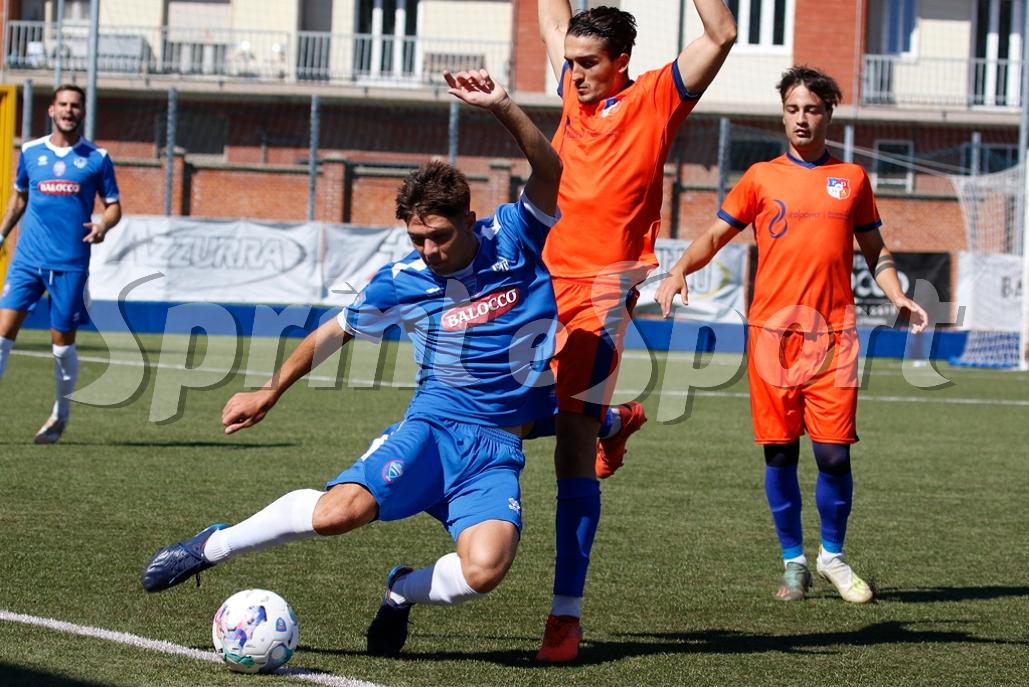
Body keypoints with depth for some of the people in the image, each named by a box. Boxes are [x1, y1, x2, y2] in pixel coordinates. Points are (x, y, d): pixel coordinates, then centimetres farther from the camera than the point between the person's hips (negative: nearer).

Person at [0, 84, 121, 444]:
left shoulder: (97, 158, 3)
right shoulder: (30, 152, 9)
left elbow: (113, 205, 7)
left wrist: (103, 225, -13)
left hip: (71, 262, -1)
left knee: (62, 340, 3)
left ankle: (60, 414, 21)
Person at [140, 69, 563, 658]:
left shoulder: (514, 241, -3)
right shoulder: (402, 282, 0)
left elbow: (549, 170, -16)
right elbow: (334, 333, 15)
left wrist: (503, 109, -31)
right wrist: (270, 393, 22)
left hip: (499, 448, 0)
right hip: (432, 425, 0)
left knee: (485, 570, -27)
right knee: (340, 511, -28)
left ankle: (404, 591, 9)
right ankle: (211, 547, -2)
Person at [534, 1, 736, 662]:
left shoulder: (655, 99, -1)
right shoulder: (577, 93, 15)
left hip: (602, 289, -7)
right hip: (545, 278, 7)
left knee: (573, 449, -12)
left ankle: (567, 616, -13)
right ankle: (615, 422, 46)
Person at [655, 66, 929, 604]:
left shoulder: (851, 178, 12)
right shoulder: (762, 178, 9)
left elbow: (874, 251, 19)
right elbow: (714, 236, 8)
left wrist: (899, 298, 3)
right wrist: (679, 270, -10)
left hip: (833, 335, 0)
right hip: (772, 332, 0)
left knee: (833, 452, -5)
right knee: (779, 452, 1)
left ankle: (832, 555, 14)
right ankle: (793, 562, 14)